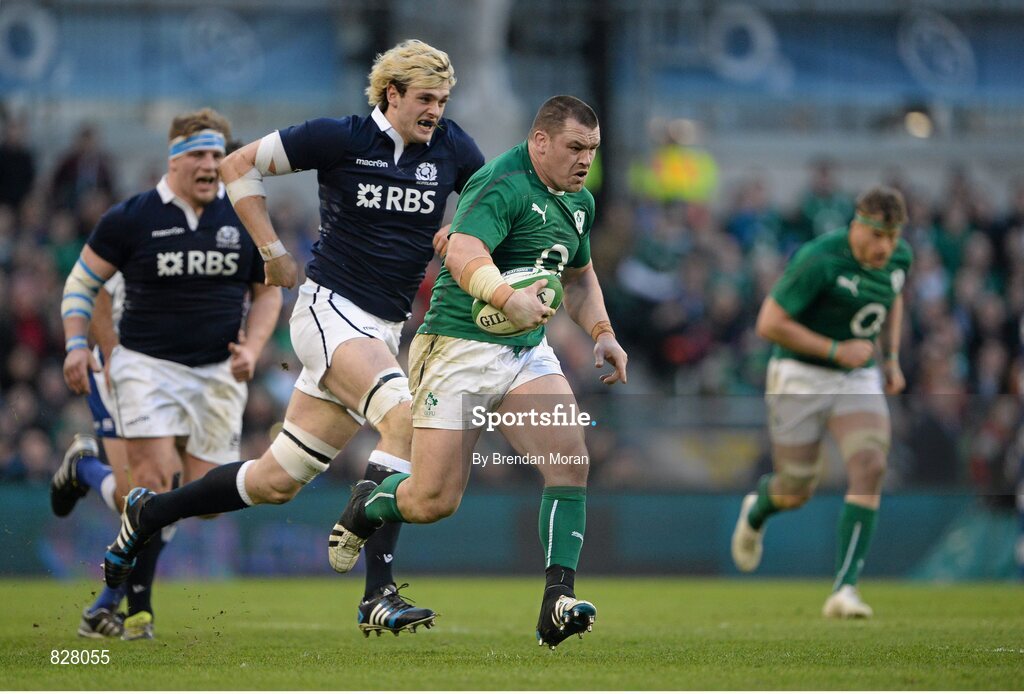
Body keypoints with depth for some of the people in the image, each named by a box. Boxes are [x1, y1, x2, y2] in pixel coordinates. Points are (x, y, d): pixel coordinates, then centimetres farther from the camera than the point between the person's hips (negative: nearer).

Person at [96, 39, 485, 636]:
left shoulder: (450, 147, 4)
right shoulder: (339, 139, -8)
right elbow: (241, 166, 1)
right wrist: (273, 252, -1)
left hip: (383, 331, 6)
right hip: (329, 310, -6)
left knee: (278, 481, 7)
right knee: (405, 417, -31)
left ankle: (148, 514, 29)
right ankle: (378, 594, -32)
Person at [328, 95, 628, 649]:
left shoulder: (579, 203, 12)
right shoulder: (502, 185, -17)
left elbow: (579, 276, 29)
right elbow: (463, 254, -34)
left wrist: (601, 332, 12)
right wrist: (509, 298, -52)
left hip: (528, 353, 7)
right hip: (460, 348, -7)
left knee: (571, 462, -17)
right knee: (434, 501, -5)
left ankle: (557, 604, -19)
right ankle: (367, 507, 30)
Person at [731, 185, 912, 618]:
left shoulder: (899, 257, -2)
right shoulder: (820, 259, -23)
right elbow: (768, 324, -21)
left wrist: (892, 358, 11)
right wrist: (836, 350, -22)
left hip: (859, 380, 5)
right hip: (800, 377, -4)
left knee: (870, 469, -20)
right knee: (796, 494, 4)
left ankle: (844, 590, -21)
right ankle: (757, 511, 45)